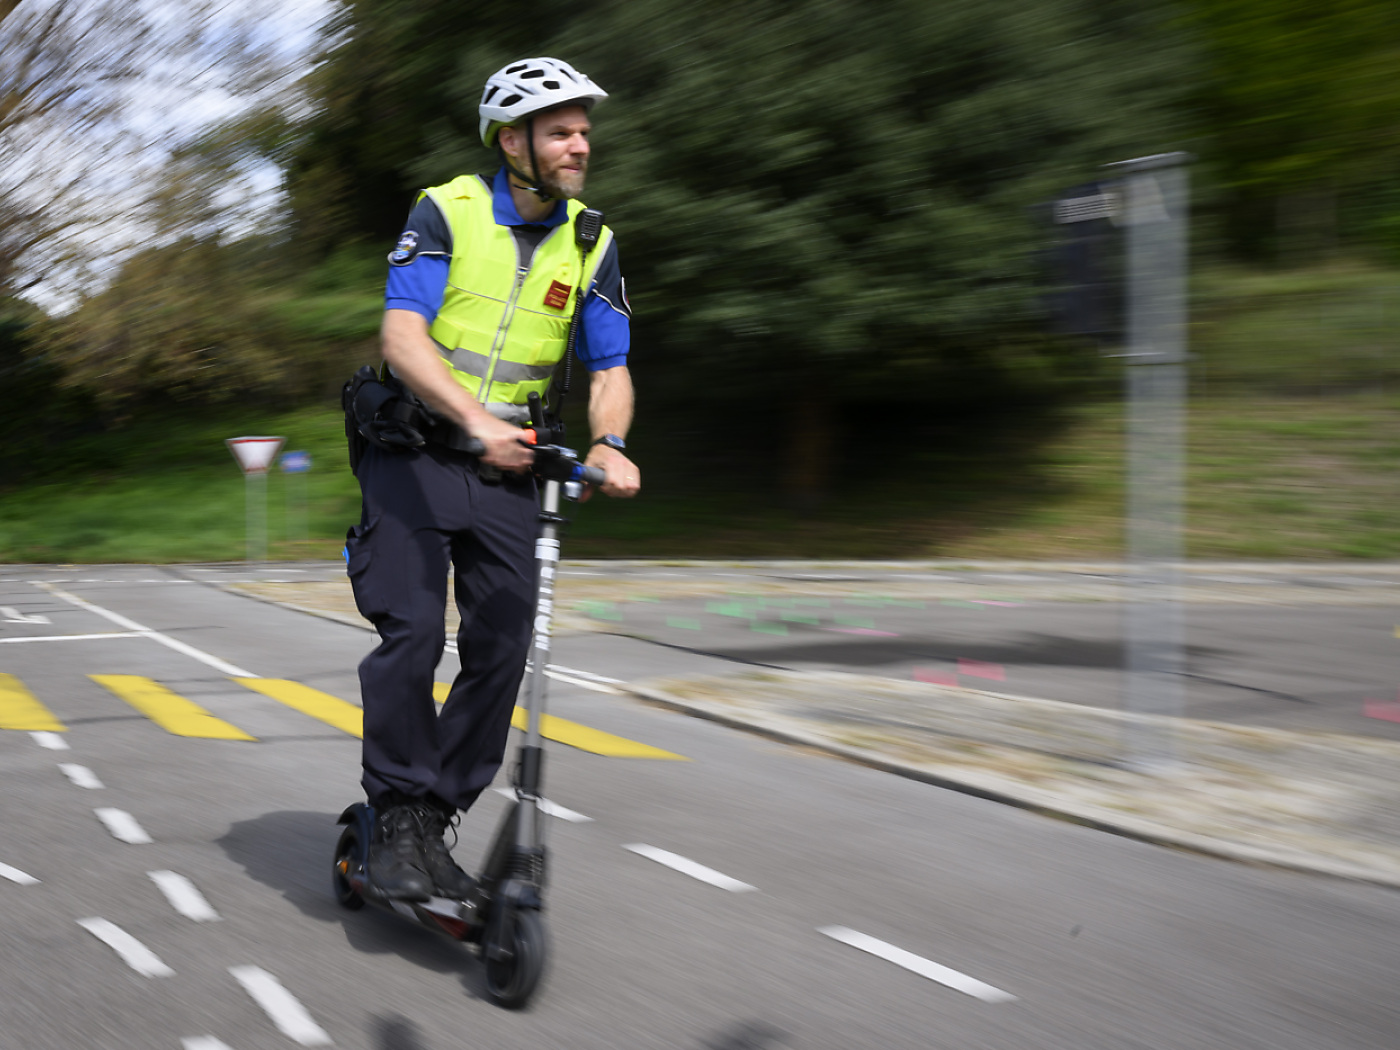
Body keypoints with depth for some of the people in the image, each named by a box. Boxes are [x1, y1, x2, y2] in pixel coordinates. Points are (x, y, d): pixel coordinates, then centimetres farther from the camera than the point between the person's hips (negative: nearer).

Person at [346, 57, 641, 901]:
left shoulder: (590, 246, 3)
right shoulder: (447, 212, -10)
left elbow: (611, 370, 2)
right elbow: (403, 336, -22)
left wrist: (609, 443, -20)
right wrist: (477, 420, -37)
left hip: (507, 462, 4)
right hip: (414, 450, -4)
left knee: (505, 644, -3)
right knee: (413, 630, -13)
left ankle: (439, 816, 10)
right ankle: (397, 818, 2)